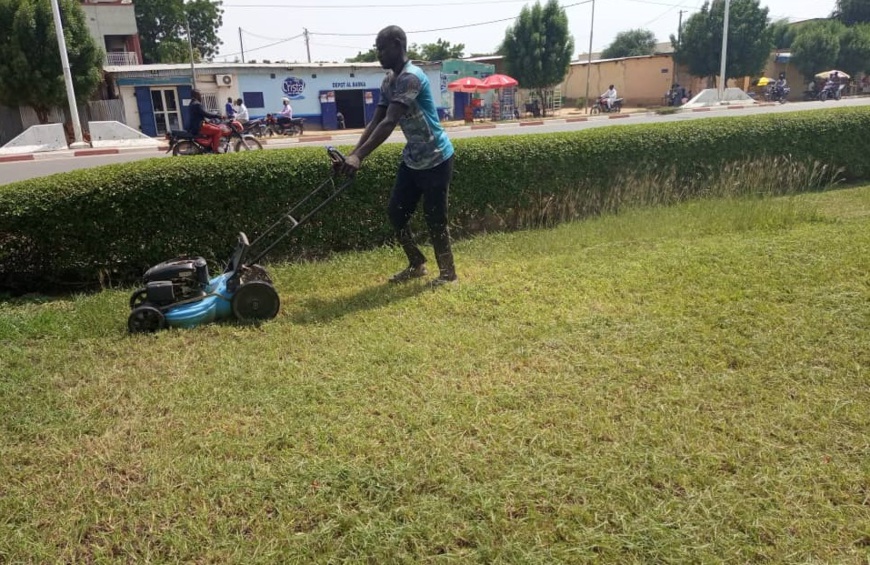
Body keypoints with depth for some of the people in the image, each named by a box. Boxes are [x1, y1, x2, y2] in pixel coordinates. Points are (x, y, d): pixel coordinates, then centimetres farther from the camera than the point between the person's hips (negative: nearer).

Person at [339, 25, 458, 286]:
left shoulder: (411, 77, -22)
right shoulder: (388, 81, 8)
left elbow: (389, 123, -31)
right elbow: (375, 122, 5)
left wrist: (359, 157, -36)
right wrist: (353, 153, -6)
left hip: (436, 159, -9)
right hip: (412, 159, 9)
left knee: (434, 218, -2)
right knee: (396, 211, 9)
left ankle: (448, 273, 16)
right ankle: (417, 264, 26)